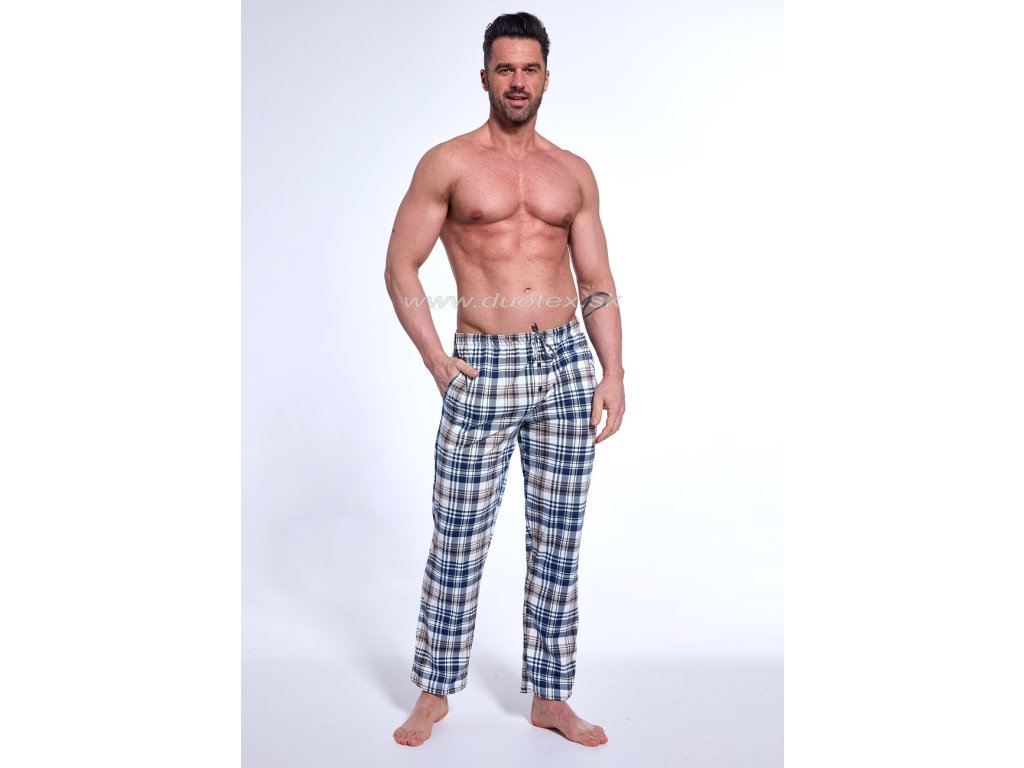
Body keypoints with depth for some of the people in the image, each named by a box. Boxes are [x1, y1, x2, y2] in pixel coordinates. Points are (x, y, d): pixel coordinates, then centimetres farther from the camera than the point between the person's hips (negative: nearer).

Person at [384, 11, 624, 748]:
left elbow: (598, 283, 12)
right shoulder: (448, 163, 3)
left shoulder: (574, 173, 12)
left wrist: (613, 373, 2)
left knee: (558, 543, 8)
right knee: (458, 543, 3)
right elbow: (401, 267, 2)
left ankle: (550, 697, 24)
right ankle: (435, 692, 23)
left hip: (567, 363, 3)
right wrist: (436, 360, -6)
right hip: (483, 369, -3)